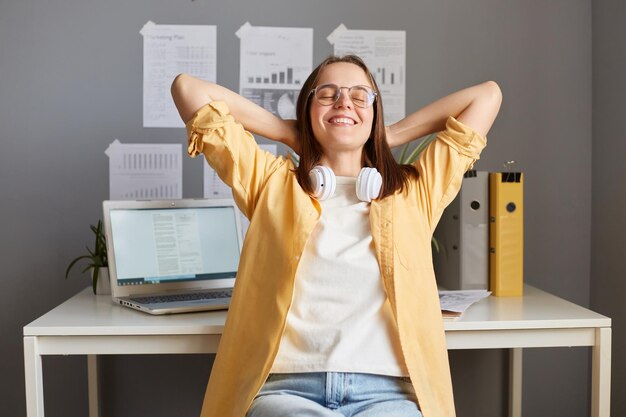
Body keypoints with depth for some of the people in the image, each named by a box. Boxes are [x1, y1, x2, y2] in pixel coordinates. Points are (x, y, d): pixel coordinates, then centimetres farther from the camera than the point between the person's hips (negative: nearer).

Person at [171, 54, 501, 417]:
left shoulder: (414, 191, 21)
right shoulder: (273, 183, 18)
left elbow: (487, 95, 23)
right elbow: (188, 88, 18)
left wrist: (389, 137, 23)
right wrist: (288, 133, 21)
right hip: (286, 387, -1)